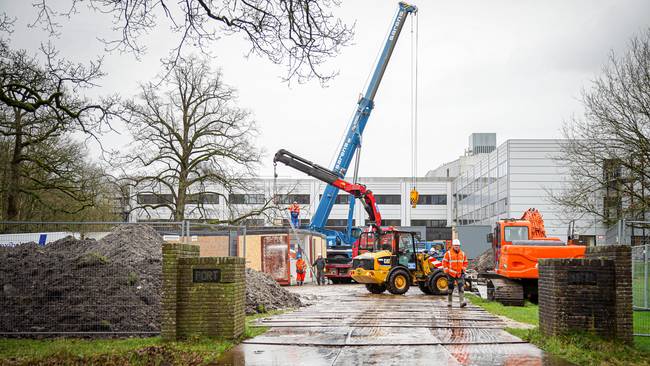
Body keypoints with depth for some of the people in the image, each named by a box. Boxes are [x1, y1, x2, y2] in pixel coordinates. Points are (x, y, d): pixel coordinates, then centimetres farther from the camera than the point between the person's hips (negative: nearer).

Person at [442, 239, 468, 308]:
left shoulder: (462, 254, 9)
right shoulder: (448, 253, -1)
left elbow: (465, 262, 19)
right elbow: (444, 262, 0)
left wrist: (463, 269, 6)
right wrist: (446, 270, -6)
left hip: (460, 274, 2)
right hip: (451, 273, -2)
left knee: (461, 288, -11)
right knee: (450, 288, 7)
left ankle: (462, 302, -16)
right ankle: (449, 302, 19)